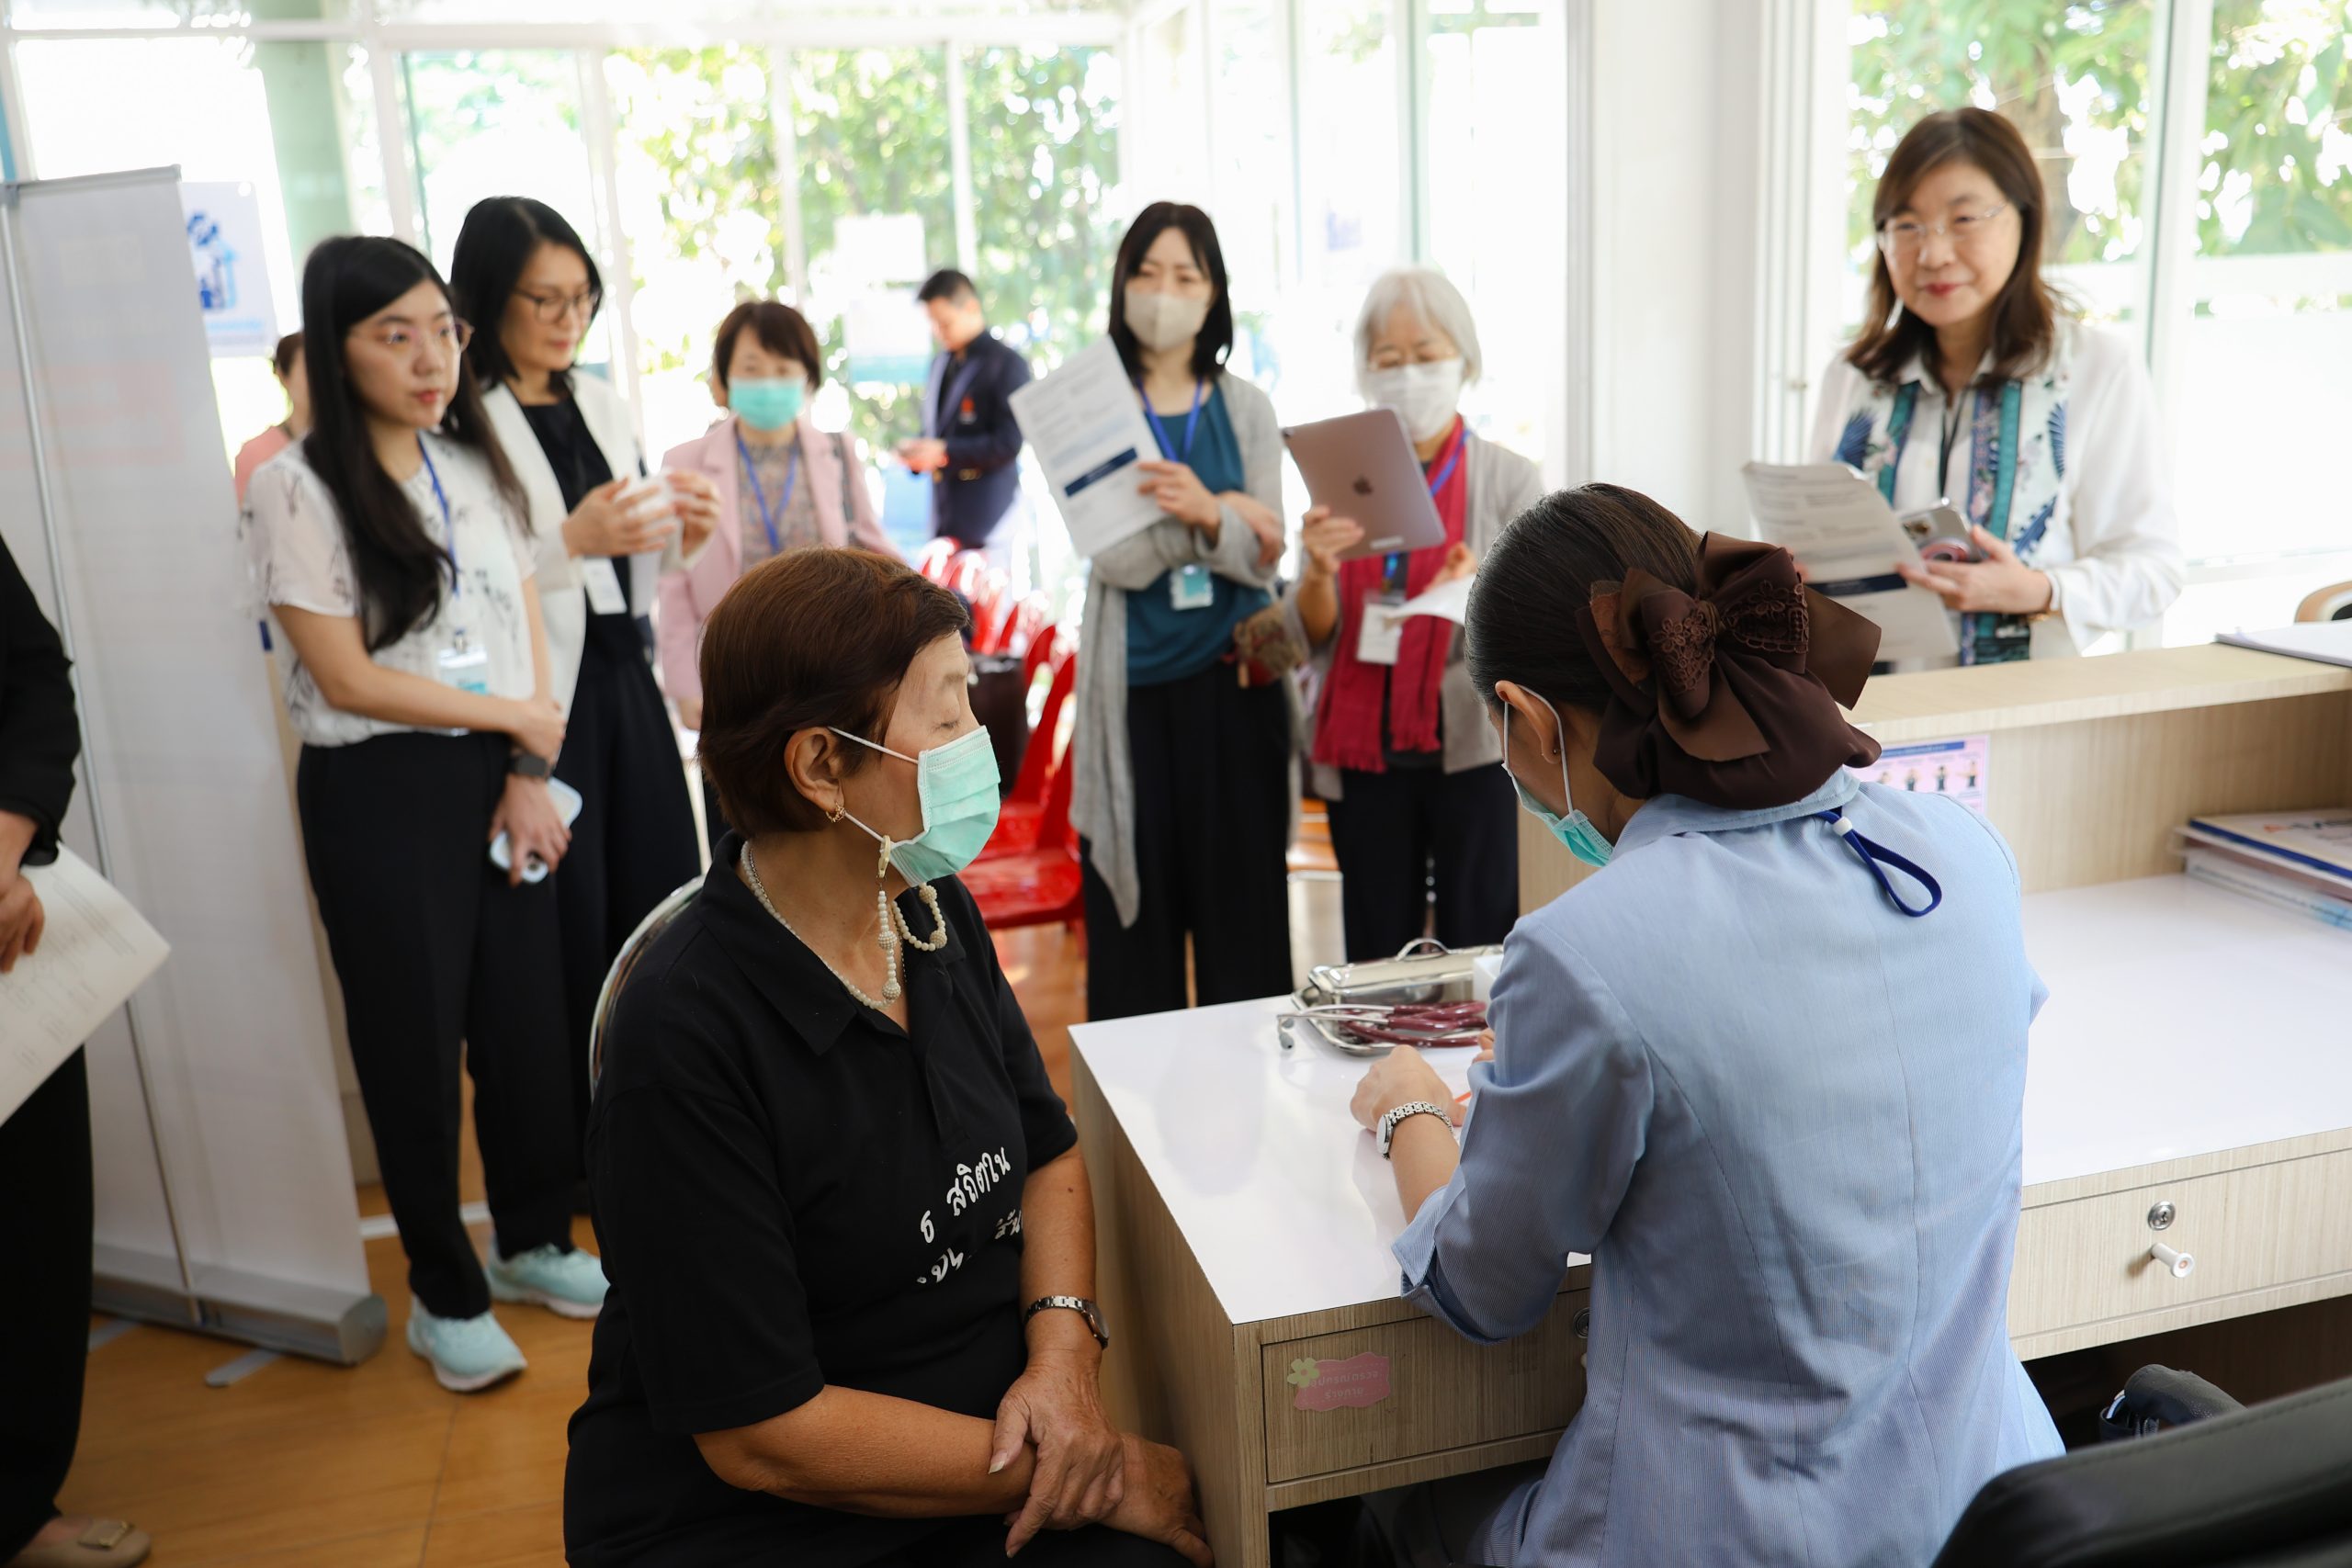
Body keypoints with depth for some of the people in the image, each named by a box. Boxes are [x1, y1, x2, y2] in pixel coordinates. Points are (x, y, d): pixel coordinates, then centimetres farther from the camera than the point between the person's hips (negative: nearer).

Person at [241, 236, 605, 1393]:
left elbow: (526, 630, 6)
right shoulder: (297, 488, -10)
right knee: (414, 1040, 6)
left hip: (498, 780, 5)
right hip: (379, 793, -5)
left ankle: (534, 1240, 33)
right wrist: (515, 718, -7)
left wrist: (530, 776, -4)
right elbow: (347, 679, -14)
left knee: (527, 1019, 11)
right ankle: (445, 1295, 24)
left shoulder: (475, 465, 6)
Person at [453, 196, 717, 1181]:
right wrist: (570, 543, -26)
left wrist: (679, 537, -2)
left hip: (624, 680, 7)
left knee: (663, 892, 10)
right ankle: (578, 1147, 23)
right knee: (571, 924, 3)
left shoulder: (598, 401, 13)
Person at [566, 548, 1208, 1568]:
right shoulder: (687, 1036, -20)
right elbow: (761, 1435, -17)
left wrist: (1064, 1352, -6)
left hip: (995, 1462, 6)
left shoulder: (936, 915, 1)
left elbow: (1047, 1151, 12)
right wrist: (1091, 1472, -14)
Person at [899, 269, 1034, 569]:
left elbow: (1009, 442, -15)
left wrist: (945, 452, -18)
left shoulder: (1007, 362, -8)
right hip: (945, 511, 7)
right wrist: (917, 453, 2)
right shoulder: (941, 362, 16)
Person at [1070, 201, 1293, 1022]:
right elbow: (1115, 560, -10)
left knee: (1242, 894, 7)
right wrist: (1221, 515, -13)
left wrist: (1205, 511, -23)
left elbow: (1262, 557, -4)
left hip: (1234, 678, 2)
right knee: (1137, 902, 4)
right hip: (1133, 683, -1)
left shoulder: (1247, 410, 7)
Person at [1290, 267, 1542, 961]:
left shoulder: (1509, 479, 1)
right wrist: (1319, 575, -15)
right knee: (1374, 962, 9)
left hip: (1472, 749, -2)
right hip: (1364, 752, 2)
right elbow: (1310, 635, 5)